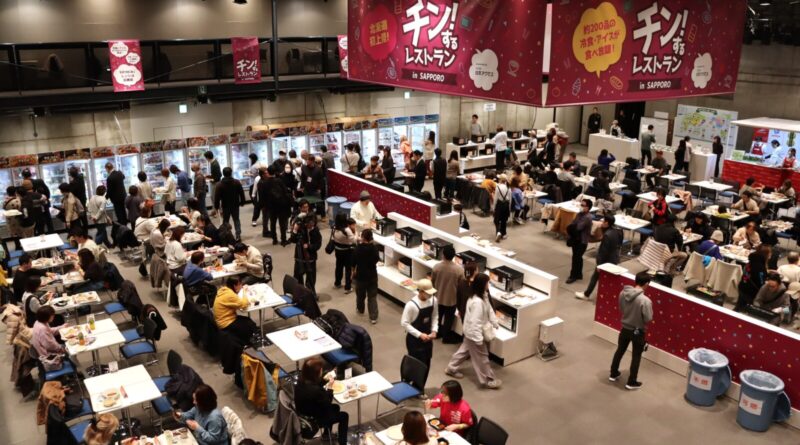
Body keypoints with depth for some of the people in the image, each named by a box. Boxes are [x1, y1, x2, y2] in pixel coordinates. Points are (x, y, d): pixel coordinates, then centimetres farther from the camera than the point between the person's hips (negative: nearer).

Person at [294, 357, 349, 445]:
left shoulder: (301, 381, -13)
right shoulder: (316, 390, -38)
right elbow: (327, 403, -20)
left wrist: (324, 380, -1)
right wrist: (329, 387, -16)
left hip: (304, 414, 8)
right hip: (312, 420, -8)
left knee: (335, 407, 28)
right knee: (344, 416, 9)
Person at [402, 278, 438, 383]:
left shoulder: (433, 300, -7)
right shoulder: (411, 305, -26)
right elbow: (404, 323, -20)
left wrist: (434, 330, -9)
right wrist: (419, 335, -23)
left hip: (427, 338, 6)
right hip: (414, 340, -6)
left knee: (426, 365, 15)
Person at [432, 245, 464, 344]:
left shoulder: (436, 267, -19)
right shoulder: (459, 269, -24)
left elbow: (432, 282, -4)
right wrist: (459, 296, 9)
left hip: (438, 297, 2)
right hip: (451, 299, -2)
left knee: (438, 316, 25)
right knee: (448, 318, 18)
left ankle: (437, 332, 43)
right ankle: (446, 337, 32)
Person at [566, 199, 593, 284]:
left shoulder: (587, 217, -21)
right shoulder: (580, 214, 7)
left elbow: (578, 227, -28)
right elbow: (573, 224, 7)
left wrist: (571, 227, -10)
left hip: (582, 241, -8)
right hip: (576, 239, 8)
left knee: (576, 258, -3)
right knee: (578, 257, 17)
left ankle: (573, 276, 7)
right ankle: (579, 274, 29)